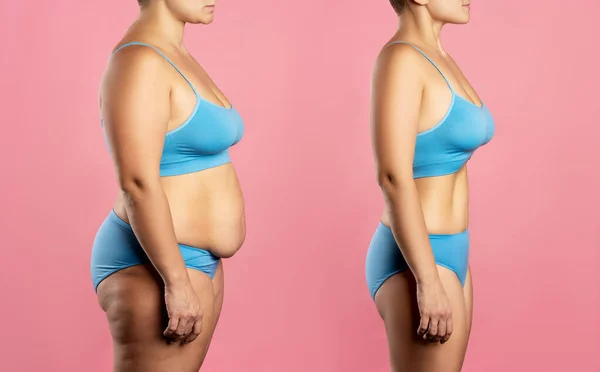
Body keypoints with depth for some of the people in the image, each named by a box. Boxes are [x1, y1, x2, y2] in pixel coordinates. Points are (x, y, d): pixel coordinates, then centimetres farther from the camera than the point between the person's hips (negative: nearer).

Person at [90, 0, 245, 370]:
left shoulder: (173, 58, 13)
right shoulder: (139, 63, -18)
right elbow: (137, 183, -24)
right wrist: (177, 283, -23)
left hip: (193, 260, 10)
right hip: (153, 267, -10)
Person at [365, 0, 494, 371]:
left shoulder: (437, 58, 11)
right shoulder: (400, 60, -18)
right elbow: (394, 177, -24)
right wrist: (429, 282, -24)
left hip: (445, 255, 9)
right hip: (417, 262, -9)